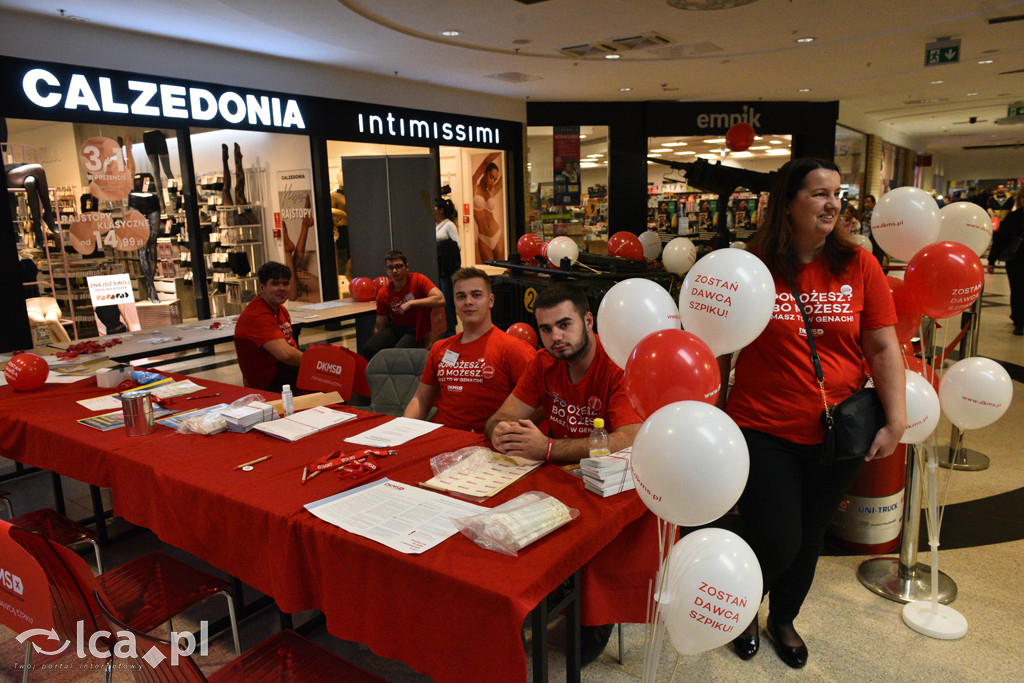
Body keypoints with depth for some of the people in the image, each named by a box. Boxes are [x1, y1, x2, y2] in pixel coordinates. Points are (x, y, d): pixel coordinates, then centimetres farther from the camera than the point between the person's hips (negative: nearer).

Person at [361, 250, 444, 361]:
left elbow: (440, 300, -21)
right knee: (368, 349, -22)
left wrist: (411, 303, -20)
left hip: (416, 329, -4)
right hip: (395, 328, 4)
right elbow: (379, 326, 8)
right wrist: (375, 340, -8)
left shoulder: (418, 279, -7)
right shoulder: (383, 293, 4)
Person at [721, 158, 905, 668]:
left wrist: (896, 420, -7)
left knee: (810, 536, 18)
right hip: (765, 432, -3)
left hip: (837, 435, 3)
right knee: (777, 543, -1)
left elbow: (883, 348, 0)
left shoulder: (858, 266, -2)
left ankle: (783, 619, 47)